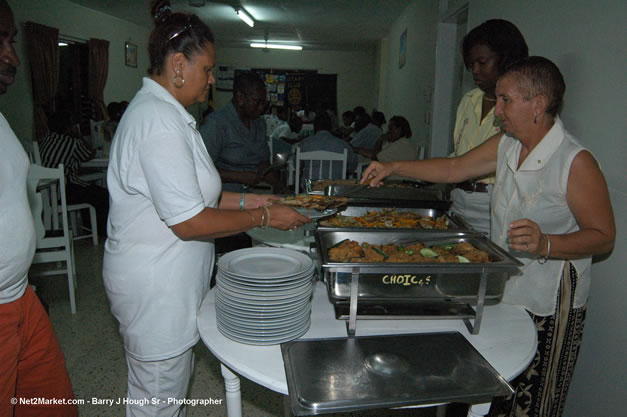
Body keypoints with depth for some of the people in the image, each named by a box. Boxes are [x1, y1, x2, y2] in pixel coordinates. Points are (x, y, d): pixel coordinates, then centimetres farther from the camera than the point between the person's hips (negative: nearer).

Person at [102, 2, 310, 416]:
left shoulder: (159, 111, 11)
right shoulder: (160, 121, -23)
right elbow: (189, 222, -25)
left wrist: (245, 200, 6)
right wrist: (264, 217, -16)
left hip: (169, 282, 10)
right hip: (155, 289, -10)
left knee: (176, 380, 25)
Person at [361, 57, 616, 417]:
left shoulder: (576, 162, -16)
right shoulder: (506, 146, 5)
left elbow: (604, 237, -14)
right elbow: (454, 168, 13)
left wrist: (546, 244, -32)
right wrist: (394, 167, 10)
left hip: (548, 309, -6)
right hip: (502, 293, 6)